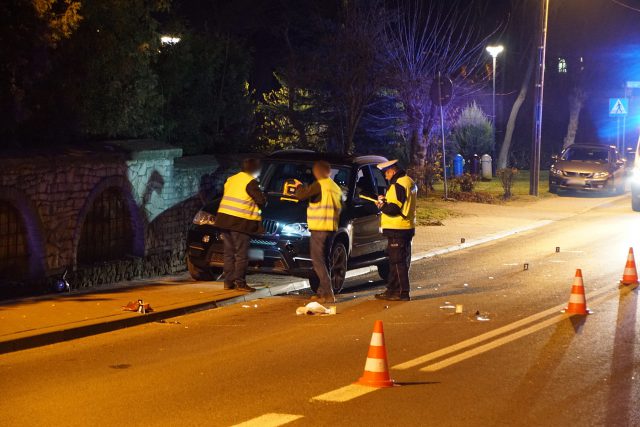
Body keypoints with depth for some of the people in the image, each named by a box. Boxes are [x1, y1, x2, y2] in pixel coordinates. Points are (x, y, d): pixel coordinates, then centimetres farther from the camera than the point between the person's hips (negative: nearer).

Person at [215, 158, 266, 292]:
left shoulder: (231, 179, 15)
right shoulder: (251, 182, -8)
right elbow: (261, 201, -10)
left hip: (225, 219, 7)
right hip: (240, 222, -7)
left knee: (229, 252, 12)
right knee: (241, 255, -2)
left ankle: (228, 281, 12)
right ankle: (240, 283, -4)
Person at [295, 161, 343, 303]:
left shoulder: (319, 185, -12)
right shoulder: (336, 188, 14)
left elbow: (301, 195, -16)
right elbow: (340, 207, 21)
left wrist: (300, 186, 3)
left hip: (319, 228, -8)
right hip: (331, 227, 8)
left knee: (318, 261, -6)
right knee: (323, 260, 16)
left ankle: (328, 294, -14)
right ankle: (322, 292, 17)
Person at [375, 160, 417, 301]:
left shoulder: (398, 185, -17)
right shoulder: (409, 182, 15)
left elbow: (394, 209, -23)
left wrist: (382, 206, -6)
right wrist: (386, 200, 13)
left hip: (397, 230, -10)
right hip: (407, 227, 10)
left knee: (398, 261, -6)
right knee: (395, 261, 16)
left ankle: (402, 292, -4)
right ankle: (392, 290, 22)